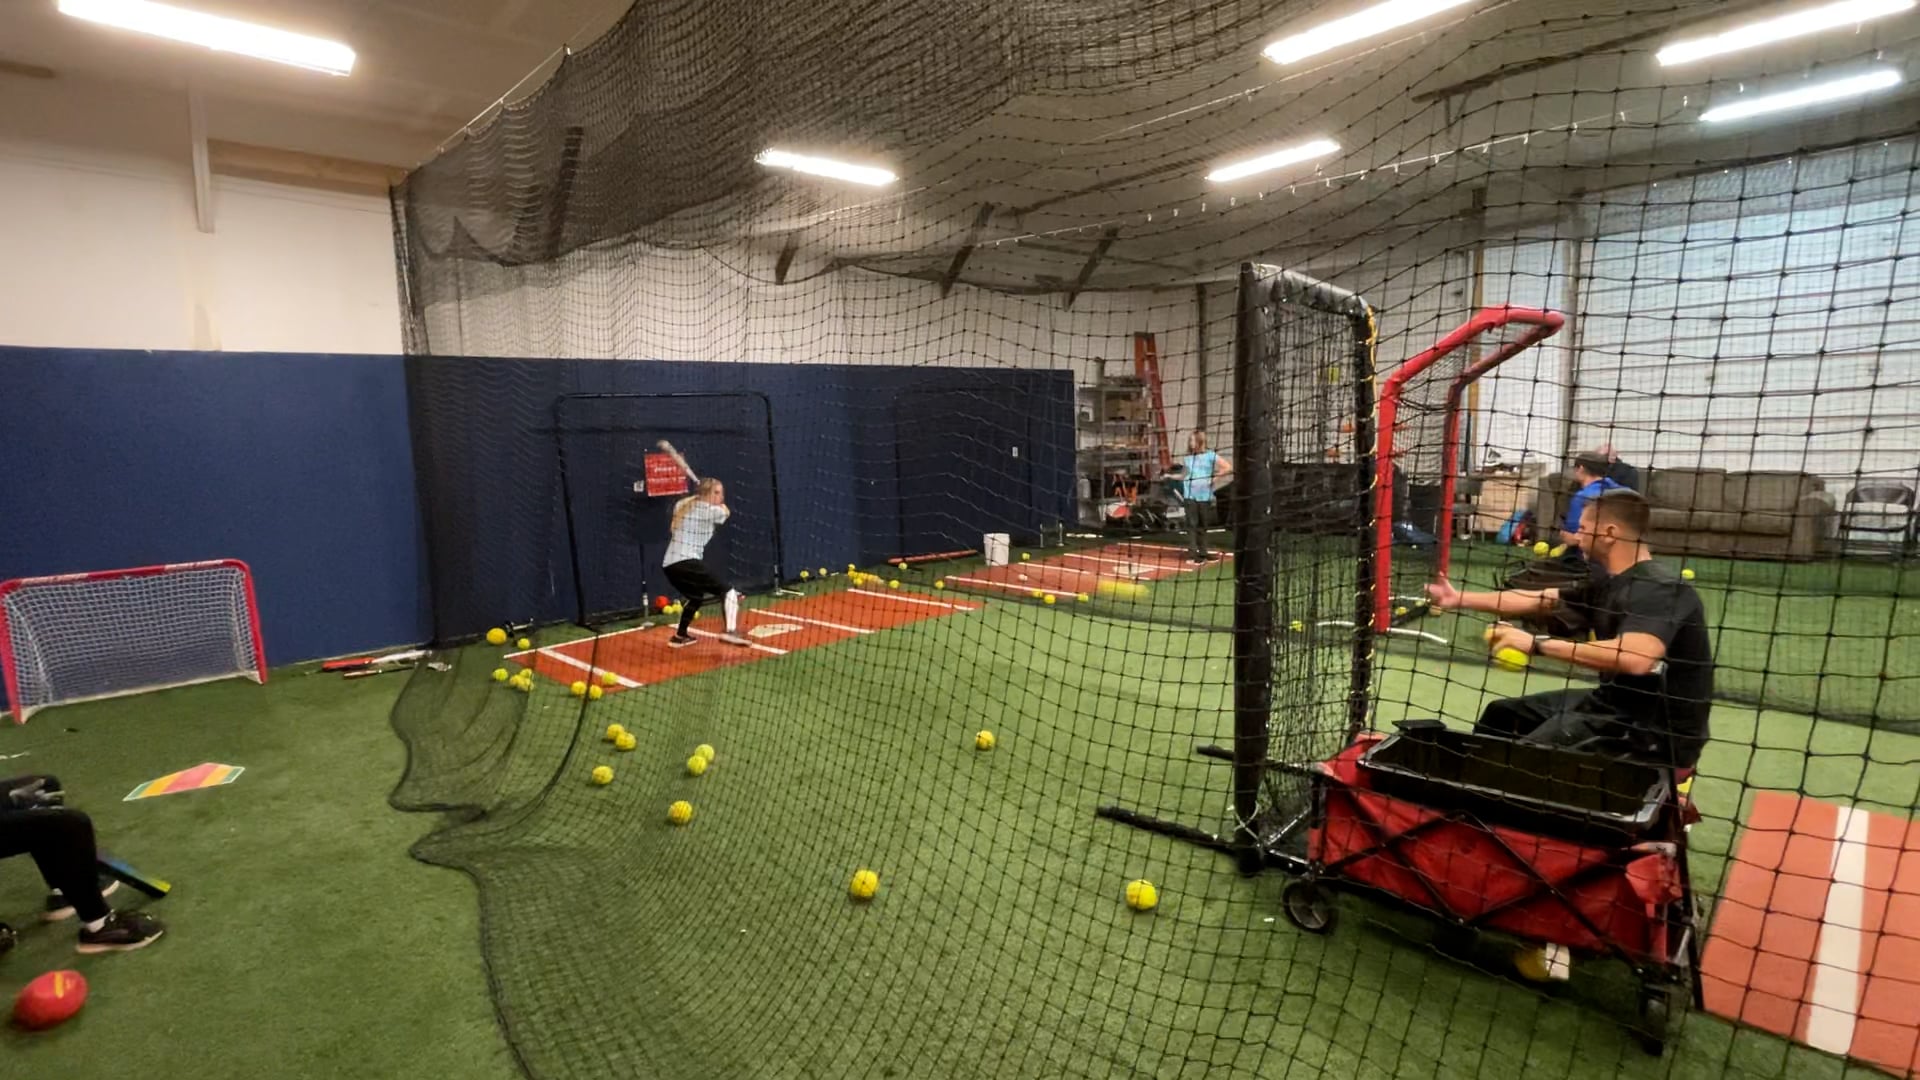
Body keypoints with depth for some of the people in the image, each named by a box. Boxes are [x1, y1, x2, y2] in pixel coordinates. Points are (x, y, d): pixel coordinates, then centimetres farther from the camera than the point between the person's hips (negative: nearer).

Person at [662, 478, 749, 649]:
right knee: (727, 591, -7)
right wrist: (717, 502, 34)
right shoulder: (711, 510, -2)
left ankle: (680, 635, 40)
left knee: (696, 596, 31)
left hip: (669, 564, 8)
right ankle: (731, 631, -29)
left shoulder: (681, 506, 16)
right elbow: (726, 512, 20)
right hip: (688, 563, -8)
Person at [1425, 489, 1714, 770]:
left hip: (1658, 730, -10)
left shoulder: (1659, 588, -23)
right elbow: (1536, 600, 17)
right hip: (1615, 703, 10)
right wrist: (1459, 599, 17)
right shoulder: (1609, 581, 8)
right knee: (1501, 715, 16)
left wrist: (1537, 644, -36)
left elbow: (1635, 659, -40)